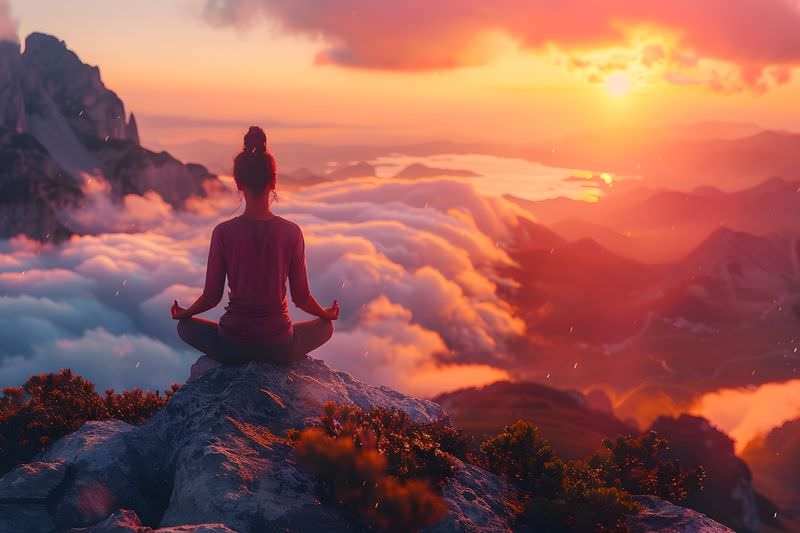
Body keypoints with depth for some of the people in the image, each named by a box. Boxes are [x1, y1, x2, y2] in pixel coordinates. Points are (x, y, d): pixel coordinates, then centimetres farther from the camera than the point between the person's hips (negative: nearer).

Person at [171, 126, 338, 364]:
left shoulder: (223, 232, -10)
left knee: (185, 326, 31)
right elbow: (301, 298, -2)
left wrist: (184, 313, 19)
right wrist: (326, 314, 20)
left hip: (231, 346, 0)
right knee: (325, 327, 30)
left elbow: (212, 297, -3)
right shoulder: (291, 232, -10)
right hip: (279, 348, 0)